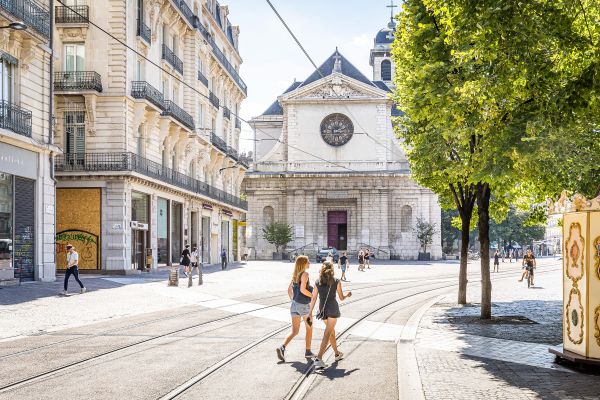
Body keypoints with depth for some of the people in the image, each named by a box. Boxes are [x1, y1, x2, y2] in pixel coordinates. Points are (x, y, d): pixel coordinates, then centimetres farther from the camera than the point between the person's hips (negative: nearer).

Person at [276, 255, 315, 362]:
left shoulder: (295, 274, 11)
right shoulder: (305, 274, -12)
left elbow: (289, 289, 15)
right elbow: (302, 289, -23)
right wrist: (313, 296, -12)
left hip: (294, 304, 7)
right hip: (304, 305, -7)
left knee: (294, 331, 9)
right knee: (309, 329, 14)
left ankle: (282, 347, -12)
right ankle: (308, 352, 20)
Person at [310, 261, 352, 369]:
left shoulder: (317, 282, 3)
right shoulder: (336, 282, -4)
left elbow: (314, 299, 1)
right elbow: (341, 298, 2)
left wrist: (310, 312, 5)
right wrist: (347, 295, 23)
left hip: (322, 310, 4)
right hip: (332, 309, -4)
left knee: (332, 332, 23)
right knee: (327, 334, -6)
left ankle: (337, 353, 39)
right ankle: (319, 358, -19)